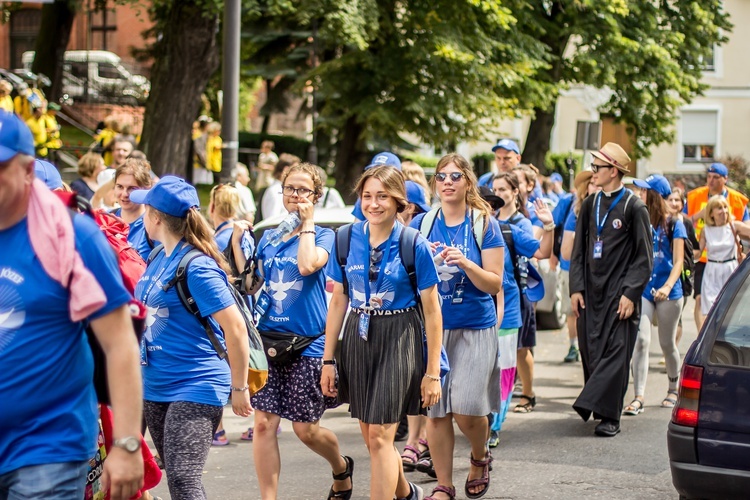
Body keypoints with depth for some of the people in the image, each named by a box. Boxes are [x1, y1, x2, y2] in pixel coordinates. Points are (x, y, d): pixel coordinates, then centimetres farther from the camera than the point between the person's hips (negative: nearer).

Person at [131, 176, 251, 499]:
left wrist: (239, 388, -17)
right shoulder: (159, 258, 9)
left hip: (195, 387, -9)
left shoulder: (197, 267, -18)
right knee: (175, 474, 15)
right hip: (155, 386, 9)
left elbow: (235, 327, -21)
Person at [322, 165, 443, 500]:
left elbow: (431, 311, -5)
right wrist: (328, 359, 7)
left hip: (399, 340, -4)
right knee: (372, 437, 14)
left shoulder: (415, 246, -9)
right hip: (358, 338, 4)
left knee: (379, 437, -11)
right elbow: (338, 301, 8)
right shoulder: (347, 239, 1)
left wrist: (432, 372, -6)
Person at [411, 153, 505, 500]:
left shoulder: (484, 224, -2)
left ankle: (480, 458, 23)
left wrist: (465, 263, -21)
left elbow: (494, 283, -5)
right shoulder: (421, 224, 6)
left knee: (467, 408, -9)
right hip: (432, 327, 3)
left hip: (475, 328, -2)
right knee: (435, 409, 2)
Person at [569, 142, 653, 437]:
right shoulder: (589, 205, 12)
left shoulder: (634, 207, -5)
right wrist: (576, 288, 4)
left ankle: (608, 415, -10)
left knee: (615, 352, -9)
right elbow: (578, 250, 14)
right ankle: (604, 409, 17)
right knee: (590, 351, 5)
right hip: (590, 294, 6)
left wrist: (630, 294, -13)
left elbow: (644, 256, -5)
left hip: (619, 294, -6)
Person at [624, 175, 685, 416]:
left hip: (668, 292, -2)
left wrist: (667, 286, -23)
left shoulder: (674, 225, -3)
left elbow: (678, 262, -7)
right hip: (643, 288, 2)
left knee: (667, 343, 11)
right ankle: (638, 397, -14)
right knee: (641, 340, -12)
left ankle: (673, 388, 34)